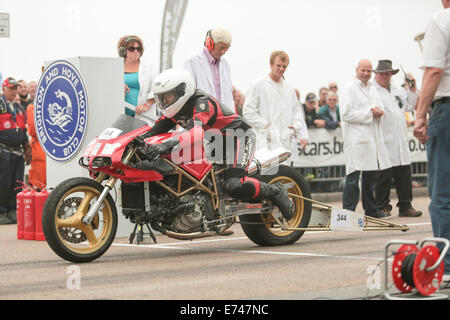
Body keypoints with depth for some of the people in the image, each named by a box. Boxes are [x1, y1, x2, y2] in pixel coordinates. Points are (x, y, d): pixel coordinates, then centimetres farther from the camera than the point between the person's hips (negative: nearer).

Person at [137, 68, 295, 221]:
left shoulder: (202, 103, -26)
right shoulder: (174, 110, 2)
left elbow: (196, 132, -43)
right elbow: (155, 129, 2)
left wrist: (168, 144, -57)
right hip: (214, 143, 10)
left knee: (235, 186, -31)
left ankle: (275, 192, -11)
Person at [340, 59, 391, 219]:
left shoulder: (372, 88, 20)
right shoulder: (348, 88, -5)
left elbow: (379, 108, 25)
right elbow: (346, 114, -13)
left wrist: (378, 111, 0)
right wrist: (369, 113, -12)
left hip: (373, 139, 8)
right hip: (356, 139, -8)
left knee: (371, 176, 13)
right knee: (353, 176, -10)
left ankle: (371, 210, 21)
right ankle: (348, 211, -9)